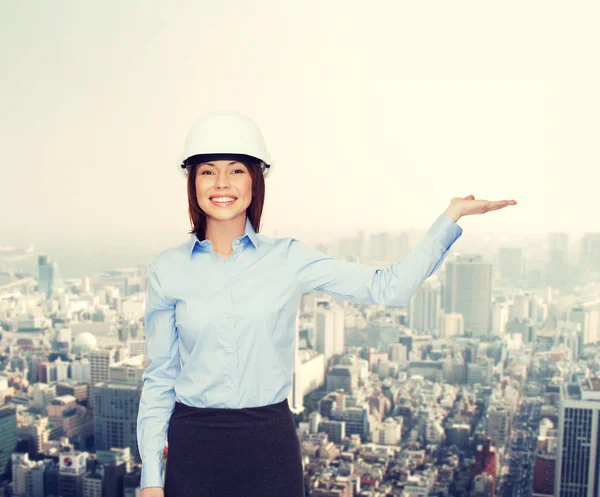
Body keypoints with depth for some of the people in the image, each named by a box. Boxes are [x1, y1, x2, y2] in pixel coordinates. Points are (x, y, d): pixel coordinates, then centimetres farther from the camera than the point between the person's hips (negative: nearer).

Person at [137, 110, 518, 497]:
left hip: (270, 444, 0)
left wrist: (452, 215, -10)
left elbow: (388, 287, -7)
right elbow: (160, 375, 2)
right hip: (192, 445, 0)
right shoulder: (167, 269, -2)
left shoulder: (288, 258, -3)